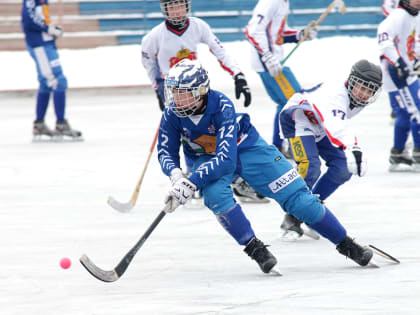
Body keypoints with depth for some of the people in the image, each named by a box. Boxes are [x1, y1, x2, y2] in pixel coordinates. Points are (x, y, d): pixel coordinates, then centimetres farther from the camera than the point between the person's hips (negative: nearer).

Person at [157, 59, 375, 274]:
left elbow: (225, 159, -40)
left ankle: (346, 244, 6)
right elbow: (166, 153, -8)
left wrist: (191, 183, -47)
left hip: (246, 148, -3)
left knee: (296, 197, -8)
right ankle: (255, 249, -20)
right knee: (215, 194, -32)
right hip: (207, 158, 3)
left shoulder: (222, 106, -35)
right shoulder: (172, 115, -22)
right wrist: (176, 175, -31)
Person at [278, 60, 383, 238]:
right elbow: (334, 127, -54)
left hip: (318, 126, 9)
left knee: (344, 167, -4)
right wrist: (352, 149, -68)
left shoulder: (357, 99, -7)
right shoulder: (336, 95, -36)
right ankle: (292, 219, -18)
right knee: (310, 166, -28)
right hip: (296, 118, -9)